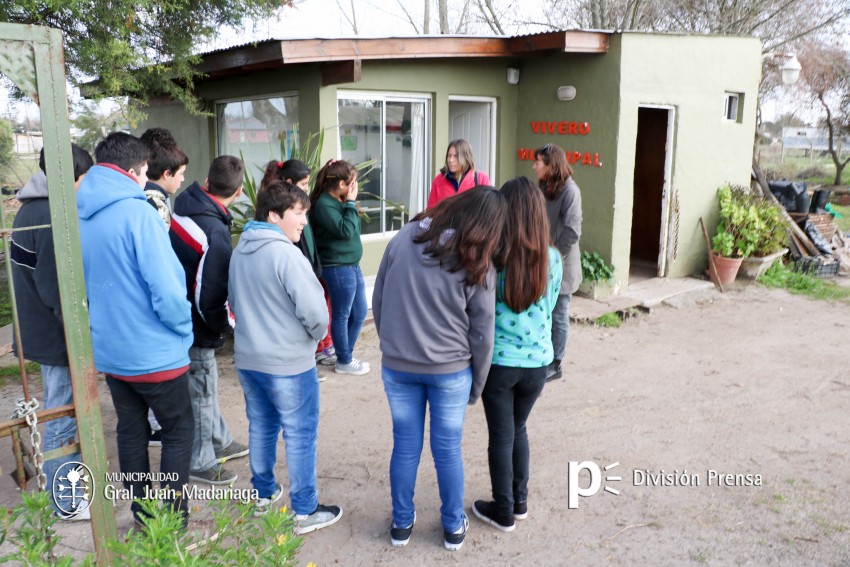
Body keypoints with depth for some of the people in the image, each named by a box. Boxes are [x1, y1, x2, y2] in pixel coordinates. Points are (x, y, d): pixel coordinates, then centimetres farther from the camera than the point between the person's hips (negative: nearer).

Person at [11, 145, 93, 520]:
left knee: (61, 416, 21)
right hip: (58, 336, -10)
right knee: (64, 421, 3)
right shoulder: (52, 217, -22)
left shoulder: (32, 209, 9)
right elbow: (56, 290, -25)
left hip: (43, 330, 10)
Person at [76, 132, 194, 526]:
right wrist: (184, 326, -7)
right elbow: (166, 289, -24)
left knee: (130, 431, 19)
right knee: (179, 431, 11)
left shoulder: (79, 217, 3)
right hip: (155, 353, -7)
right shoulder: (137, 212, -20)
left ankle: (141, 512, 32)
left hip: (108, 351, 7)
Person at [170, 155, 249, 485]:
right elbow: (209, 297, -25)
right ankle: (201, 463, 27)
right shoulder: (215, 233, -27)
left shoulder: (183, 206, -2)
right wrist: (225, 327, -6)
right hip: (197, 328, -8)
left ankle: (220, 442, 42)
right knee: (201, 394, 9)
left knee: (204, 387, 23)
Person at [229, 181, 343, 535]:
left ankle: (263, 494, 37)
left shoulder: (240, 250, 4)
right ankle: (305, 513, 16)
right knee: (301, 437, 5)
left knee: (261, 427, 21)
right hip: (289, 363, -8)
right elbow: (315, 311, -24)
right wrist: (317, 335, -5)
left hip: (247, 358, 8)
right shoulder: (285, 253, -21)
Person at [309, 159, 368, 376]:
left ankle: (346, 355, 32)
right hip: (338, 268, -10)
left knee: (360, 312, 16)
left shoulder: (340, 201, 10)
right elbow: (346, 230, -22)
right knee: (342, 315, 4)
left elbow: (355, 228, 14)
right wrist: (351, 203, -17)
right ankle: (344, 361, 20)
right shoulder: (324, 204, -17)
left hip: (352, 265, 10)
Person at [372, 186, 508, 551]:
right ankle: (453, 527, 30)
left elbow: (378, 301, 1)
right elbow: (482, 334, -7)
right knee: (448, 449, 14)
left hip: (397, 366, 2)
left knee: (405, 446, 15)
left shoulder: (405, 238, -6)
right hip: (451, 370, -1)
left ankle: (401, 523, 31)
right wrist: (477, 384, 7)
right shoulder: (478, 265, -11)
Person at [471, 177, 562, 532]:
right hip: (538, 361, 3)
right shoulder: (552, 259, -6)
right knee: (518, 429, 23)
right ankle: (520, 502, 36)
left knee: (501, 436, 12)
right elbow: (549, 308, 7)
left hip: (499, 362, -3)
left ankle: (503, 512, 26)